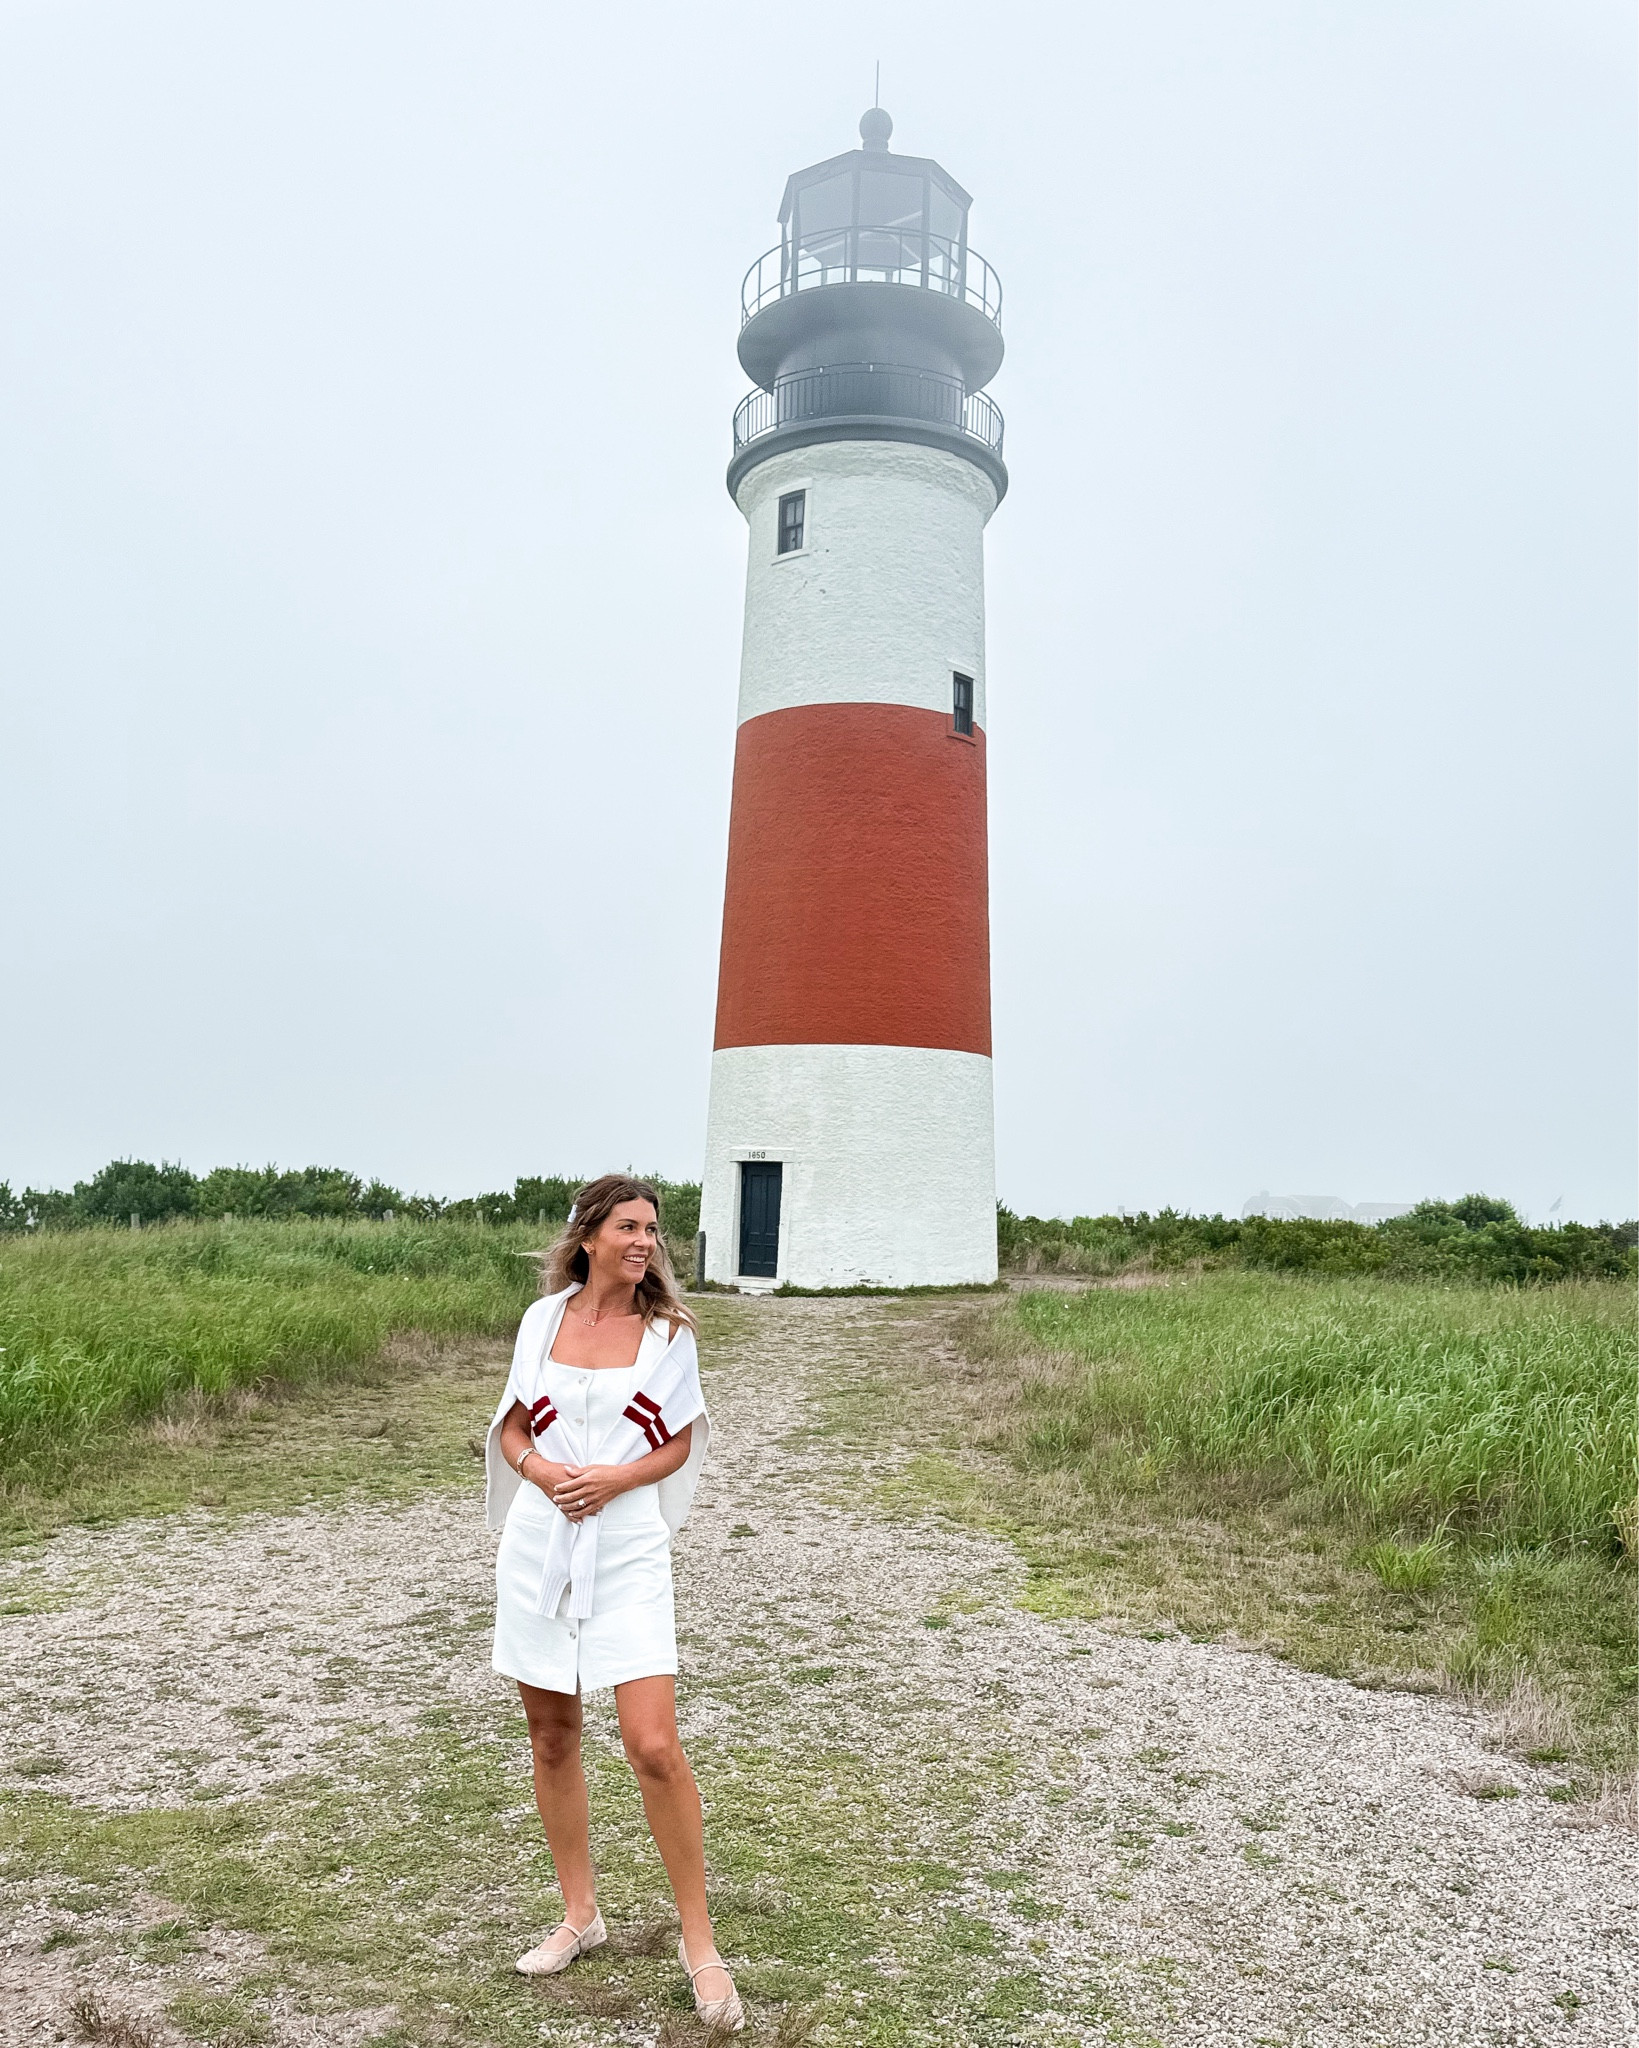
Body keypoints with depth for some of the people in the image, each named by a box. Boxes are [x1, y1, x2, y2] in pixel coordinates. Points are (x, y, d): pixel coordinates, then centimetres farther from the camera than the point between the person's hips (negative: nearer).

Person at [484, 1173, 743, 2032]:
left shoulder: (668, 1331, -2)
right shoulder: (543, 1319, 2)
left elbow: (678, 1444, 3)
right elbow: (512, 1427, 8)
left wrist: (616, 1478, -14)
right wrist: (541, 1471, -12)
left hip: (627, 1549, -2)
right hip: (539, 1543, 3)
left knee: (655, 1746, -8)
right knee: (553, 1738, 14)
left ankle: (699, 1942, 10)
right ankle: (580, 1913, 34)